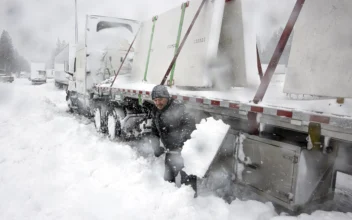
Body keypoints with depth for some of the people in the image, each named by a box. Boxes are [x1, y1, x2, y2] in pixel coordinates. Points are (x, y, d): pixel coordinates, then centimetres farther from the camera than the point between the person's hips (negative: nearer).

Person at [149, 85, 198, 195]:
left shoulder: (177, 107, -20)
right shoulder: (156, 112, 5)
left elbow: (190, 123, -28)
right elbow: (154, 131, 13)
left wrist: (179, 141, -32)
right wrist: (156, 146, 0)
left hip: (183, 148, -8)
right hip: (170, 150, 8)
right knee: (168, 177, 19)